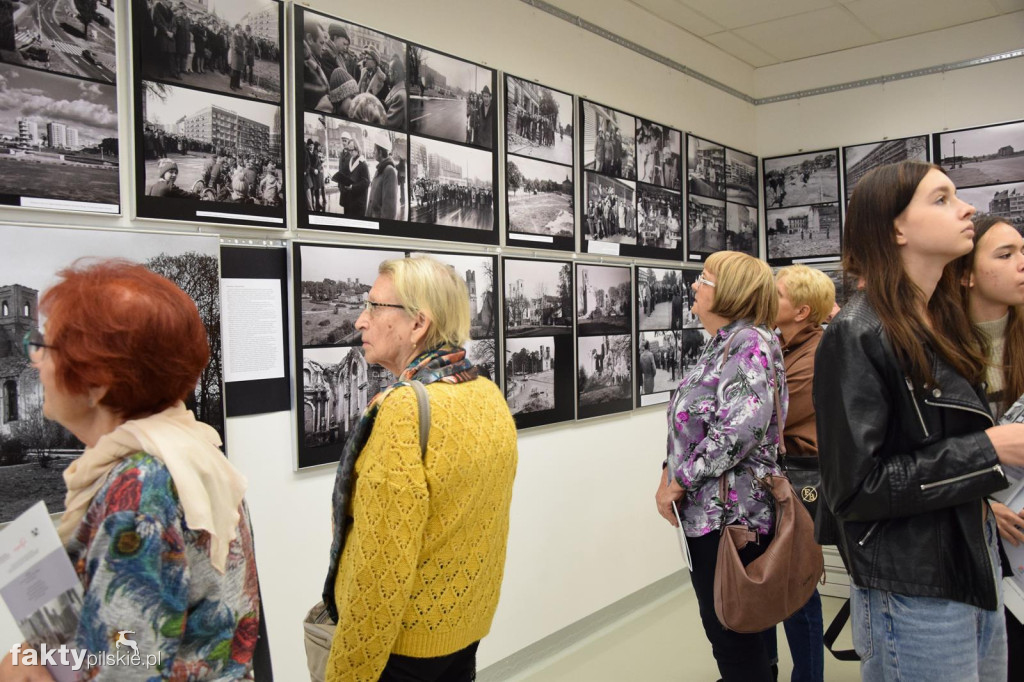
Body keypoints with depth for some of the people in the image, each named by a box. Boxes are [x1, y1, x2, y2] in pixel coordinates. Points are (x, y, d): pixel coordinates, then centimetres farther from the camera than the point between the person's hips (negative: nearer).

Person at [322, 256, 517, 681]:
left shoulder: (405, 409, -25)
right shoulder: (490, 397, -1)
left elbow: (382, 568, -25)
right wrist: (469, 607, 19)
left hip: (404, 639, -7)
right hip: (469, 621, 7)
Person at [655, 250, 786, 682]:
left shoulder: (749, 343, -15)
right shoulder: (719, 345, 13)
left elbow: (742, 429, -27)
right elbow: (690, 424, 19)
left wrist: (679, 479, -17)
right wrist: (670, 475, 4)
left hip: (730, 516, -9)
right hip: (704, 513, 9)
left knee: (733, 635, 4)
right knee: (721, 627, 20)